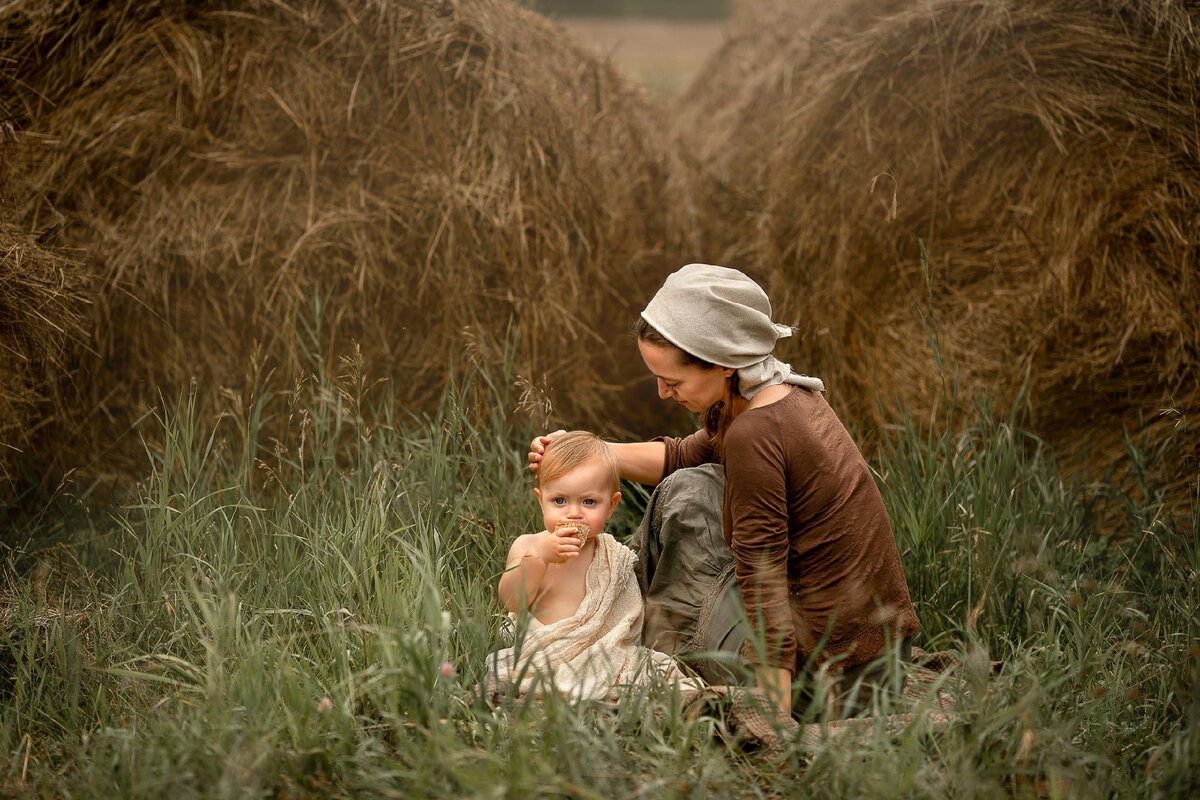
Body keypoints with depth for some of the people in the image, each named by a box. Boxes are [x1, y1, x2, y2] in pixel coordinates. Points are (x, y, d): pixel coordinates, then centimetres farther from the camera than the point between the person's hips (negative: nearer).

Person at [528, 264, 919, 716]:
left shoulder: (754, 434, -22)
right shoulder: (792, 393, 5)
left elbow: (764, 589, -24)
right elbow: (682, 457, 20)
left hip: (826, 675, -9)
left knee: (689, 498, 3)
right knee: (692, 483, 17)